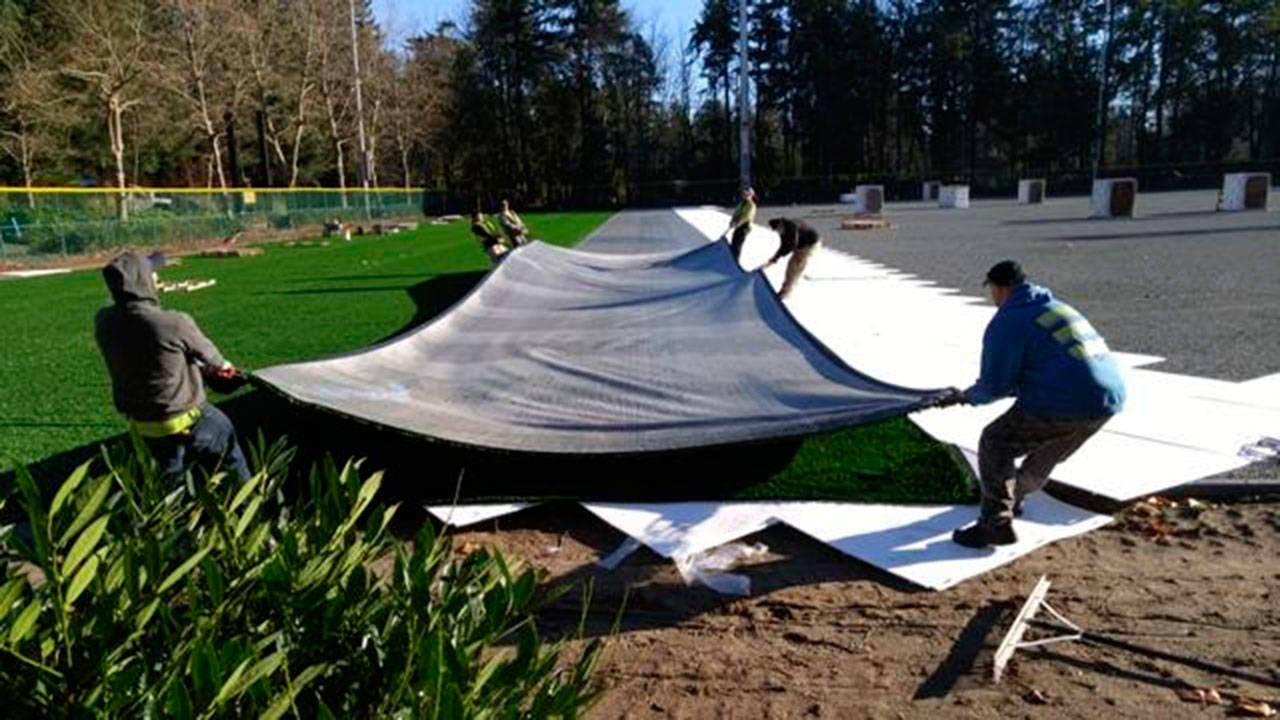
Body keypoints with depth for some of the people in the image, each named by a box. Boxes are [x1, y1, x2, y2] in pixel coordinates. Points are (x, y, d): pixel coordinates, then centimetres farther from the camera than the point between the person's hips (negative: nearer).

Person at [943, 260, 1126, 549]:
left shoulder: (1008, 321, -4)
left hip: (1067, 404, -9)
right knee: (1046, 451, 31)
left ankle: (996, 523, -1)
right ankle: (1013, 498, 50)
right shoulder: (1058, 308, 24)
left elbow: (994, 386, -4)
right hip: (1111, 395, 9)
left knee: (995, 444, 2)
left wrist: (968, 396, 15)